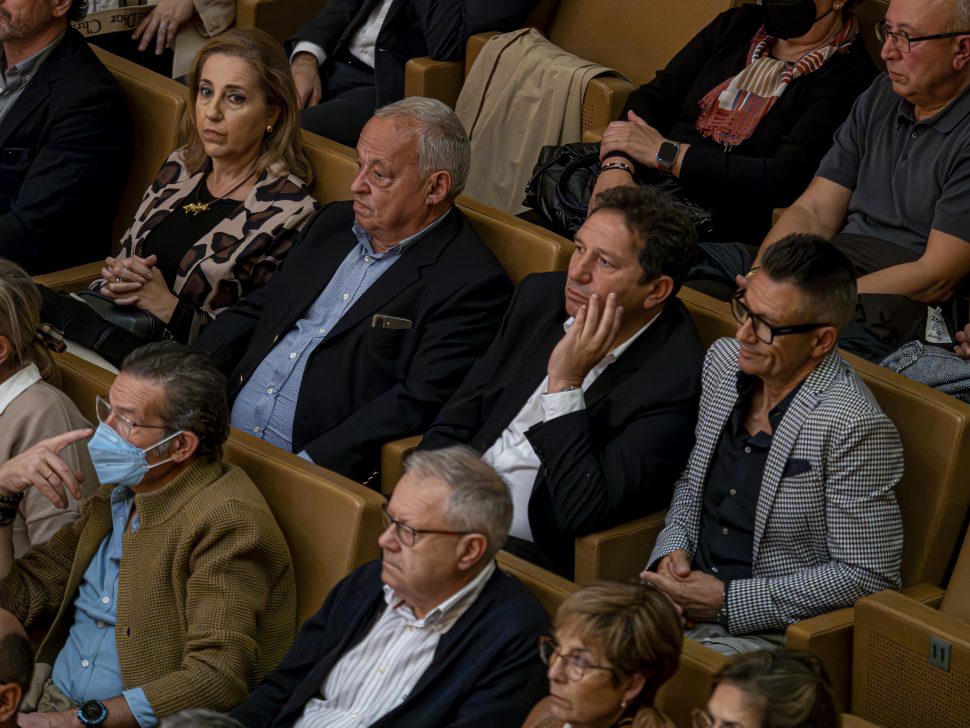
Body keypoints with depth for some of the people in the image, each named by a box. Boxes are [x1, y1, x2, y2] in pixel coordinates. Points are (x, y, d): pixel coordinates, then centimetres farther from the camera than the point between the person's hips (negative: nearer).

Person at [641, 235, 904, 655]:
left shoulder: (854, 427, -20)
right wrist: (672, 549, 0)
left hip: (769, 633, -7)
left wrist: (727, 601, -17)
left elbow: (867, 576, -18)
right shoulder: (724, 361, 4)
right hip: (688, 588, 7)